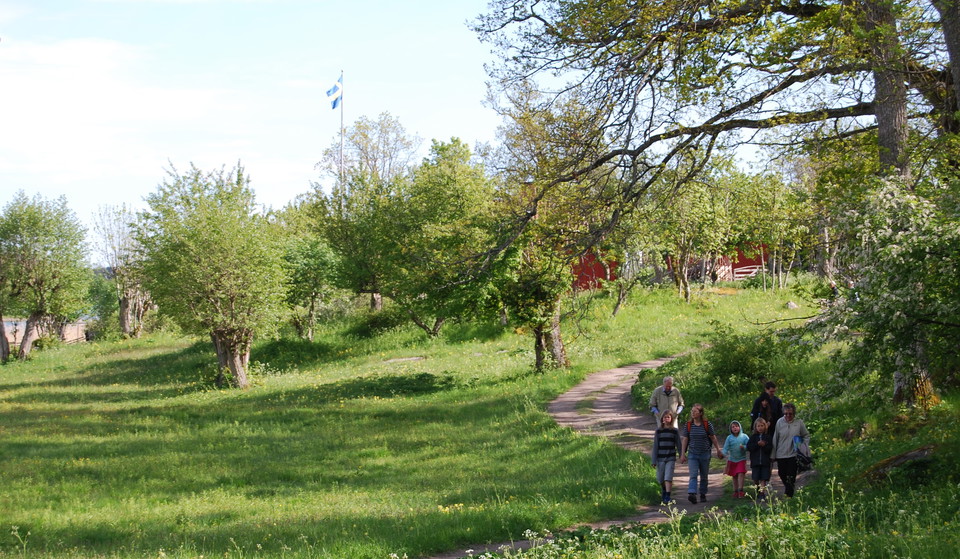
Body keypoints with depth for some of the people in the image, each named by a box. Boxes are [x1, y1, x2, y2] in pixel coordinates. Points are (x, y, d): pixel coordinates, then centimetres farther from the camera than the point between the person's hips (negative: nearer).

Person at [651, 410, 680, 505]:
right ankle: (663, 491, 37)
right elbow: (655, 446, 3)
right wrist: (654, 460, 0)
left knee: (668, 478, -12)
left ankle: (667, 497, -12)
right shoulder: (658, 431, 2)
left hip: (671, 458, -2)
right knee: (661, 479, 11)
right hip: (660, 458, 2)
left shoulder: (675, 431, 1)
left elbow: (678, 444, 8)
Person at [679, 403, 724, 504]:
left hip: (705, 454, 0)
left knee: (704, 476, 9)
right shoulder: (688, 425, 0)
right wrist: (683, 454, 2)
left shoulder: (707, 425, -5)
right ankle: (692, 494, -27)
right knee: (693, 475, -14)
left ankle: (703, 494, 22)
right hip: (692, 454, 0)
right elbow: (685, 439, 4)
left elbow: (713, 438, 4)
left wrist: (718, 451, 9)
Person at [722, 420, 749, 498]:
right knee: (734, 476, 9)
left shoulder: (744, 436, -2)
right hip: (732, 459, 2)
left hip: (742, 459, -2)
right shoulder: (729, 438, 0)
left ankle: (740, 490, -11)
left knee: (741, 474, -15)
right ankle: (735, 491, 18)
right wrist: (725, 454, -22)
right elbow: (726, 448, -4)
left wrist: (744, 447, -23)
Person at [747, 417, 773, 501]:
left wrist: (764, 445, -19)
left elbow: (770, 448, -3)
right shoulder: (753, 437, 6)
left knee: (763, 480, -6)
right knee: (756, 479, 7)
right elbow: (748, 447, -4)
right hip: (755, 462, 2)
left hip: (765, 462, -2)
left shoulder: (768, 437, 2)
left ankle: (762, 494, -7)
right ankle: (758, 491, 29)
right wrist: (757, 444, -15)